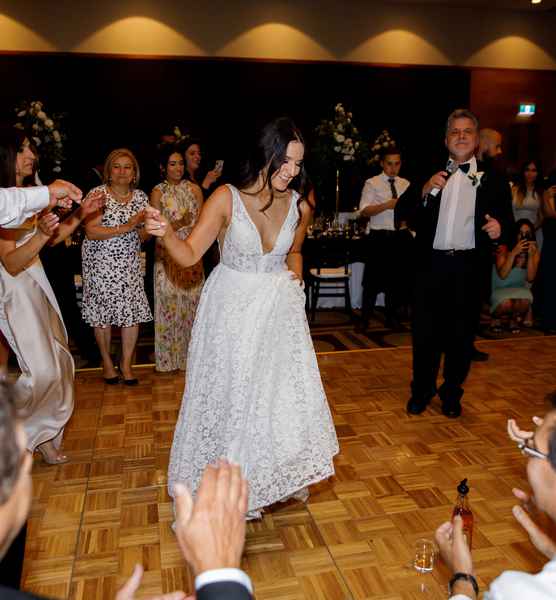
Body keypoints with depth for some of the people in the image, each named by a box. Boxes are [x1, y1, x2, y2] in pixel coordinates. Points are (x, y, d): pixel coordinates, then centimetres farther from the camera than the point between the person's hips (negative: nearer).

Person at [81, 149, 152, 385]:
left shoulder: (140, 196, 5)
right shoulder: (98, 194, -7)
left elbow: (144, 237, 9)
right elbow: (91, 232, -17)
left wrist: (142, 225, -13)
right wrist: (125, 228, -22)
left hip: (129, 264, 3)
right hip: (101, 264, -3)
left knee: (133, 312, -2)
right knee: (103, 313, 4)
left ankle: (126, 363, 14)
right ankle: (107, 361, 23)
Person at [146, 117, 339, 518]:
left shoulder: (300, 207, -3)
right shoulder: (227, 198, -15)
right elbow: (189, 255, -18)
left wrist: (295, 274, -1)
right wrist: (166, 233, -36)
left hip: (280, 309, 3)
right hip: (233, 309, -3)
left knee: (285, 392, 8)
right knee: (229, 394, 9)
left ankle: (275, 476, 36)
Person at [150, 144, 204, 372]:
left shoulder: (194, 189, 6)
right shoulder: (158, 192, 0)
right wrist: (179, 224, -17)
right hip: (167, 257, -2)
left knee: (191, 301, 4)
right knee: (169, 302, 1)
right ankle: (169, 358, 14)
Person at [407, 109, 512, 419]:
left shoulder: (492, 180, 4)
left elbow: (506, 217, 4)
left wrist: (499, 225, -18)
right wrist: (426, 192, -14)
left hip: (470, 267, 0)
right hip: (431, 264, 1)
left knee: (462, 334, 10)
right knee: (425, 332, 8)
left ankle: (452, 393, 28)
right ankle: (421, 390, 26)